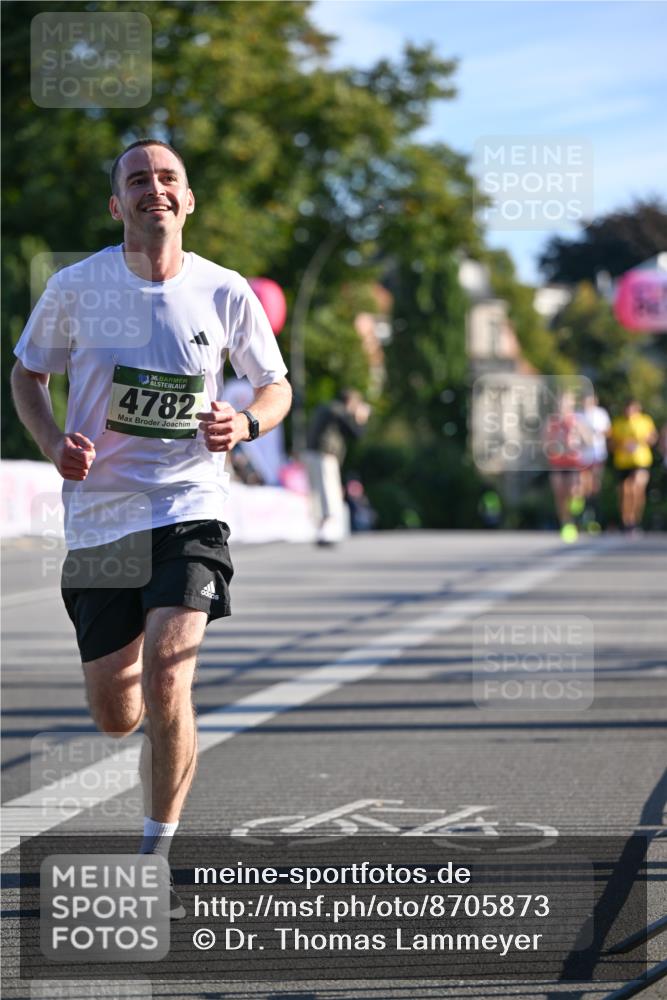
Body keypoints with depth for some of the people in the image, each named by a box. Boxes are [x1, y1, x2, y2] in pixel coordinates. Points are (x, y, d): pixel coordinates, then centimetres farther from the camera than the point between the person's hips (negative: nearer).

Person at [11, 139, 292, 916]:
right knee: (116, 717, 5)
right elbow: (27, 373, 12)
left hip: (187, 511, -1)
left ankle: (156, 861, -5)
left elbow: (276, 386, 12)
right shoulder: (77, 287, -2)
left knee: (165, 681, -21)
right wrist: (53, 442, -8)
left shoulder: (226, 294, -2)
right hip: (96, 517, 1)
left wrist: (244, 425, -11)